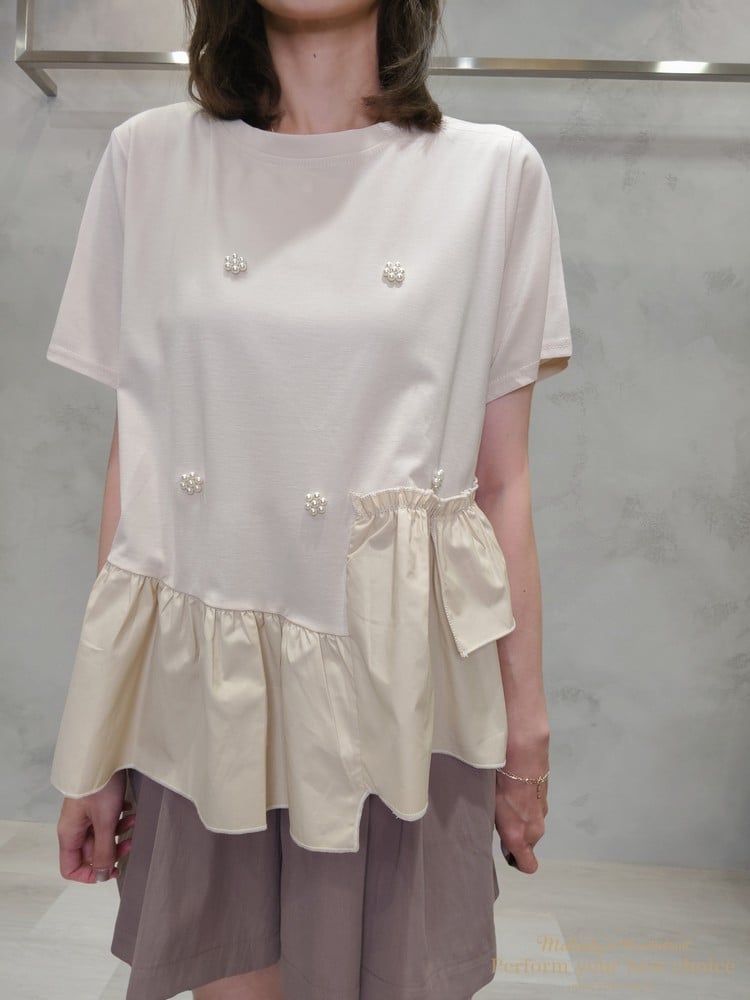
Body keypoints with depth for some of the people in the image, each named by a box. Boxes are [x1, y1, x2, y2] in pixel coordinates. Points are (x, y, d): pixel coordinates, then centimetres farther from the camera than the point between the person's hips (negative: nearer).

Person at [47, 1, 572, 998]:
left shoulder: (494, 169, 3)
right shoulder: (149, 155, 5)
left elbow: (503, 480, 1)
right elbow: (132, 453, 3)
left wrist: (527, 721, 3)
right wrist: (97, 746, 3)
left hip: (397, 676, 0)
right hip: (200, 676, 2)